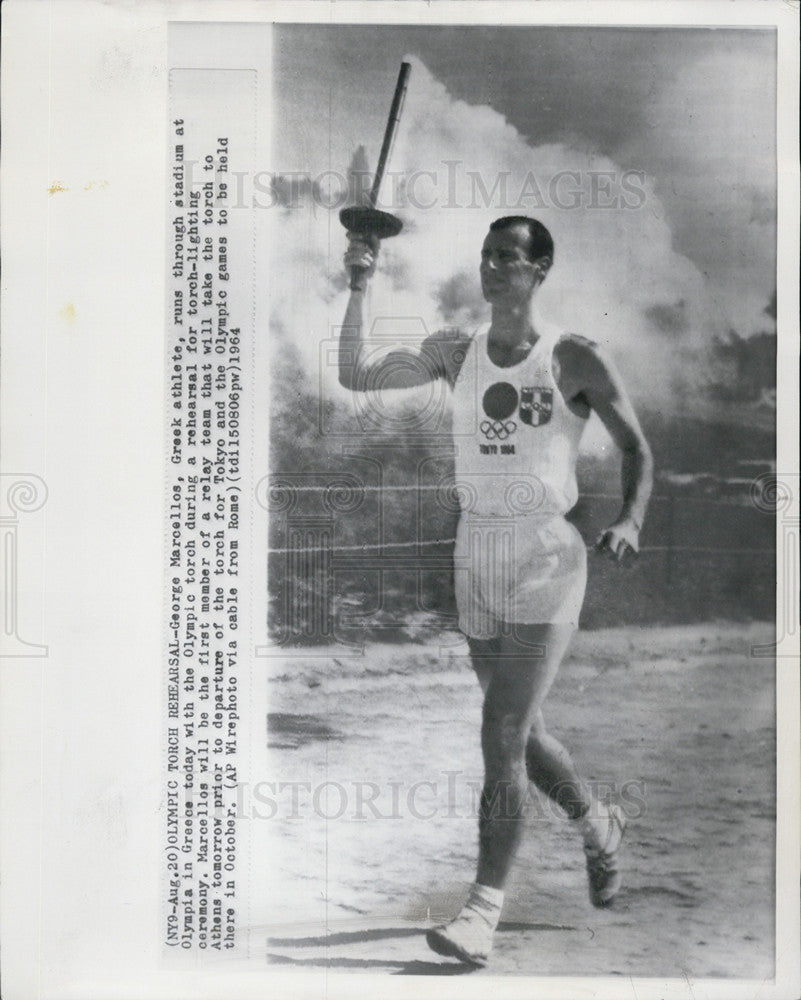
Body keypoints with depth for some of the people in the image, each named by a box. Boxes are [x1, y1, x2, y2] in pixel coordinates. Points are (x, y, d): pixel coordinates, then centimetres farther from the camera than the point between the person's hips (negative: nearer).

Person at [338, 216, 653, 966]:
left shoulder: (574, 359, -5)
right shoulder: (455, 354, 7)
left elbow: (637, 449, 1)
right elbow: (355, 376, 4)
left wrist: (630, 520, -16)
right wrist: (359, 287, -3)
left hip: (546, 559, -5)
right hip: (476, 559, 5)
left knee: (503, 737, -10)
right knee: (519, 733, 17)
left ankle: (484, 910, 0)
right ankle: (599, 825, 43)